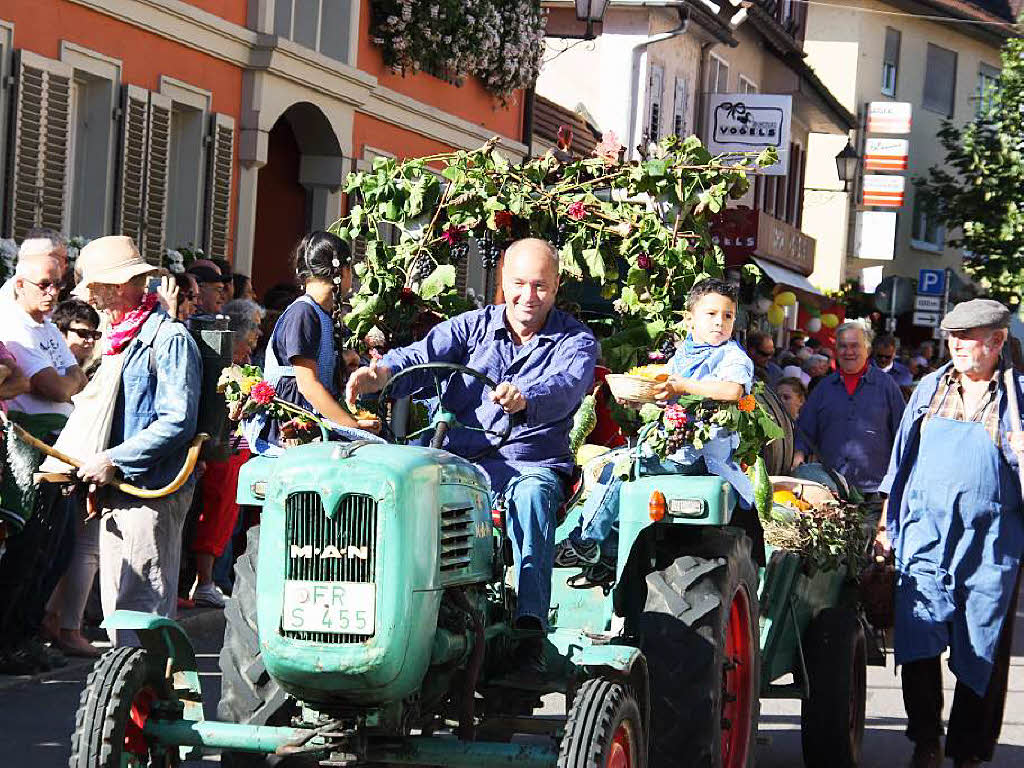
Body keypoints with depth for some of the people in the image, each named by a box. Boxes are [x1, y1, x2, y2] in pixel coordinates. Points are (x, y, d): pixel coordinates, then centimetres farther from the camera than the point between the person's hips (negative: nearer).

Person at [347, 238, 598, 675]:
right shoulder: (473, 326, 14)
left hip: (531, 463, -2)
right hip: (455, 455, 2)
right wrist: (381, 374, -26)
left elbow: (564, 387, -17)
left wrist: (525, 398, -40)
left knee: (531, 495, -36)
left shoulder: (576, 341, 6)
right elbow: (424, 357, -3)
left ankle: (530, 627, -42)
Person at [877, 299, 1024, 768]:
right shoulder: (931, 387, 13)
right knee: (919, 639, -5)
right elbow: (902, 456, 19)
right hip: (926, 532, 2)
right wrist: (887, 522, 17)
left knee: (981, 652, 2)